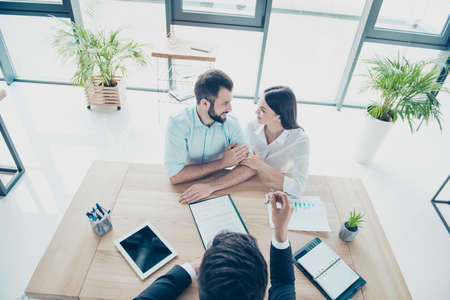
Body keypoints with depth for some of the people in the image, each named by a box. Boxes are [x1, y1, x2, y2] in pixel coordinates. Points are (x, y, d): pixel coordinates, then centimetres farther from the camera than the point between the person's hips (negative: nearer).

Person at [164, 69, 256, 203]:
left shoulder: (231, 124, -8)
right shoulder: (178, 123, -16)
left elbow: (250, 167, -16)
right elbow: (175, 176, -24)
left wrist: (211, 186, -30)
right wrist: (222, 163, -20)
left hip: (218, 191, 1)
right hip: (187, 190, -1)